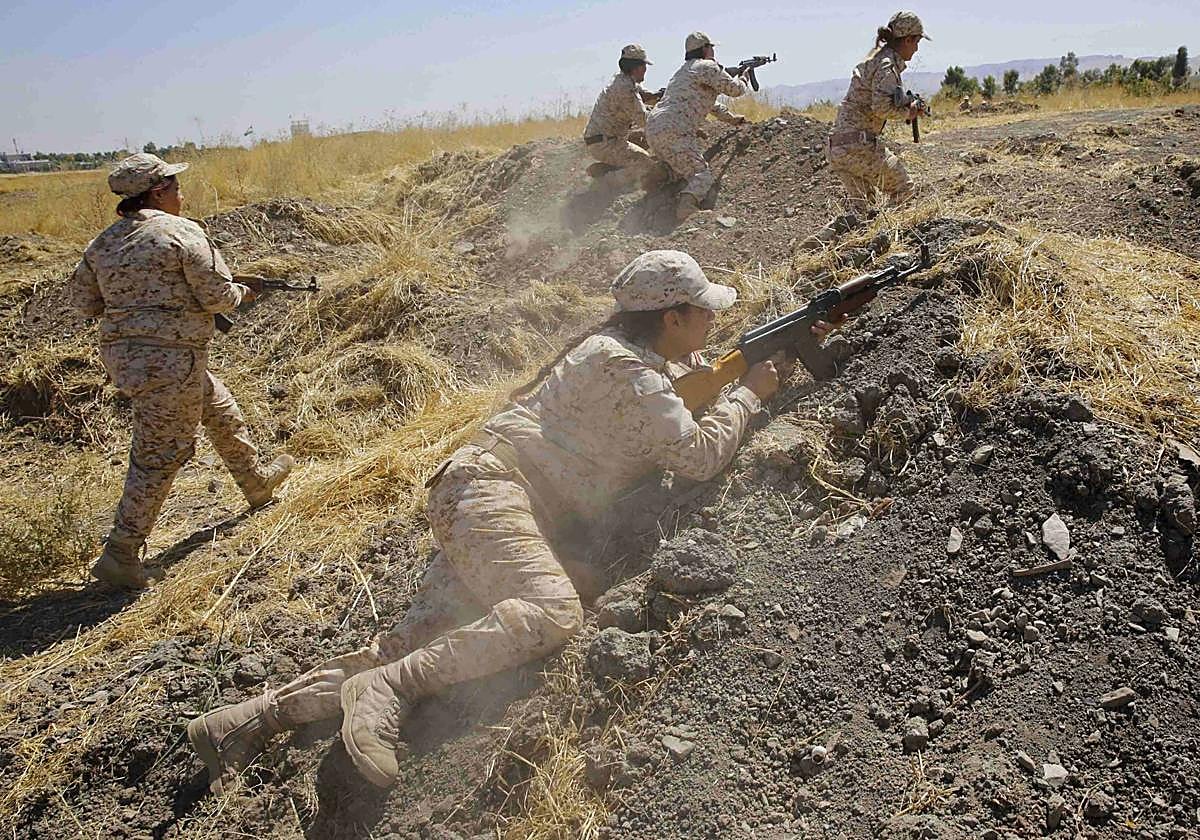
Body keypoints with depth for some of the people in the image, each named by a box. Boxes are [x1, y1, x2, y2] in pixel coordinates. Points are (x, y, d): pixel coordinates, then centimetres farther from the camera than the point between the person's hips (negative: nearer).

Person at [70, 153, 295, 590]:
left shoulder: (103, 243, 10)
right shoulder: (182, 233, -12)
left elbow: (84, 302, 13)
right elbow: (217, 295, -12)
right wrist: (242, 292, 9)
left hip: (120, 353, 9)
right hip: (167, 358, -9)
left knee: (220, 408, 25)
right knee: (159, 456, -1)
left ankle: (256, 483, 43)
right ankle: (120, 556, 3)